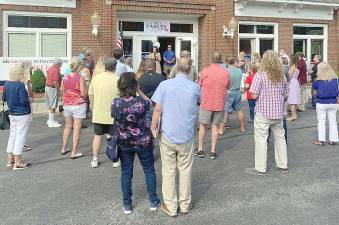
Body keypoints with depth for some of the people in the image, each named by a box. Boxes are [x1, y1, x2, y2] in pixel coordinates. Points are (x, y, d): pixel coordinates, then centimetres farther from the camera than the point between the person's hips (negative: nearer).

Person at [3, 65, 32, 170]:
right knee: (20, 137, -1)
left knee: (12, 135, 16)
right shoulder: (20, 85, -19)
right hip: (22, 114, -7)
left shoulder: (7, 84, 4)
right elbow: (24, 100, -22)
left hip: (12, 114, 8)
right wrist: (29, 102, -3)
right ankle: (17, 163, 4)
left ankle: (10, 160, 25)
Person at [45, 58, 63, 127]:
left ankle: (50, 120, 28)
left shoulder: (50, 69, 12)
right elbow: (55, 82, -22)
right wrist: (58, 91, -15)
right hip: (53, 88, -10)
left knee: (50, 106, 19)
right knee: (53, 106, -4)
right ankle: (52, 122, 1)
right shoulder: (56, 70, -17)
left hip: (47, 87, 10)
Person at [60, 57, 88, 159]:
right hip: (78, 105, -5)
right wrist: (85, 85, 2)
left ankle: (64, 148, 28)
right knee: (77, 128, 0)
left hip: (67, 105, 5)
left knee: (68, 126, 21)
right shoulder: (81, 78, -14)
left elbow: (62, 92, 9)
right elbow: (84, 94, -14)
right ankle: (74, 152, 4)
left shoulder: (65, 78, 1)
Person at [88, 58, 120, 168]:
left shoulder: (95, 78, -3)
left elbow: (90, 94, 6)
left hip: (98, 114, 3)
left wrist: (92, 105, 23)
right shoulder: (117, 80, -13)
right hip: (113, 115, -3)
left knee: (98, 135, 14)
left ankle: (95, 160, 20)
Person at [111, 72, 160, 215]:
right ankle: (153, 201, 26)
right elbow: (149, 105, 2)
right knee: (149, 170, 16)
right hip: (143, 142, -1)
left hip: (124, 143, 2)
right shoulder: (142, 101, -20)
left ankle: (127, 205, 24)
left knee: (126, 173, 14)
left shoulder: (115, 103, -13)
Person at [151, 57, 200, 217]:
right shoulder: (195, 87, -2)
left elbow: (157, 109, -11)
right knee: (185, 171, 13)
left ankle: (171, 206, 17)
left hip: (167, 135, -1)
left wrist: (153, 127, 0)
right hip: (187, 136, 1)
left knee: (169, 171, 8)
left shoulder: (164, 85, -8)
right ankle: (185, 205, 25)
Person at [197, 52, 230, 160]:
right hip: (220, 104, 2)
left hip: (206, 103, -1)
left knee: (203, 126, 12)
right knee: (215, 126, 10)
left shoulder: (204, 71, -9)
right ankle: (213, 151, 12)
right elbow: (228, 88, 8)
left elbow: (200, 86, 2)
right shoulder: (226, 72, -2)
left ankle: (200, 150, 17)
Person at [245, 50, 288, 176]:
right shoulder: (281, 76, 3)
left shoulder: (260, 75, -13)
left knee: (261, 139, 2)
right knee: (280, 138, 16)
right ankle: (283, 165, 26)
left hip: (263, 113, -5)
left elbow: (254, 95, -15)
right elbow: (285, 95, 10)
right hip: (278, 112, 6)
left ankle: (260, 168, 6)